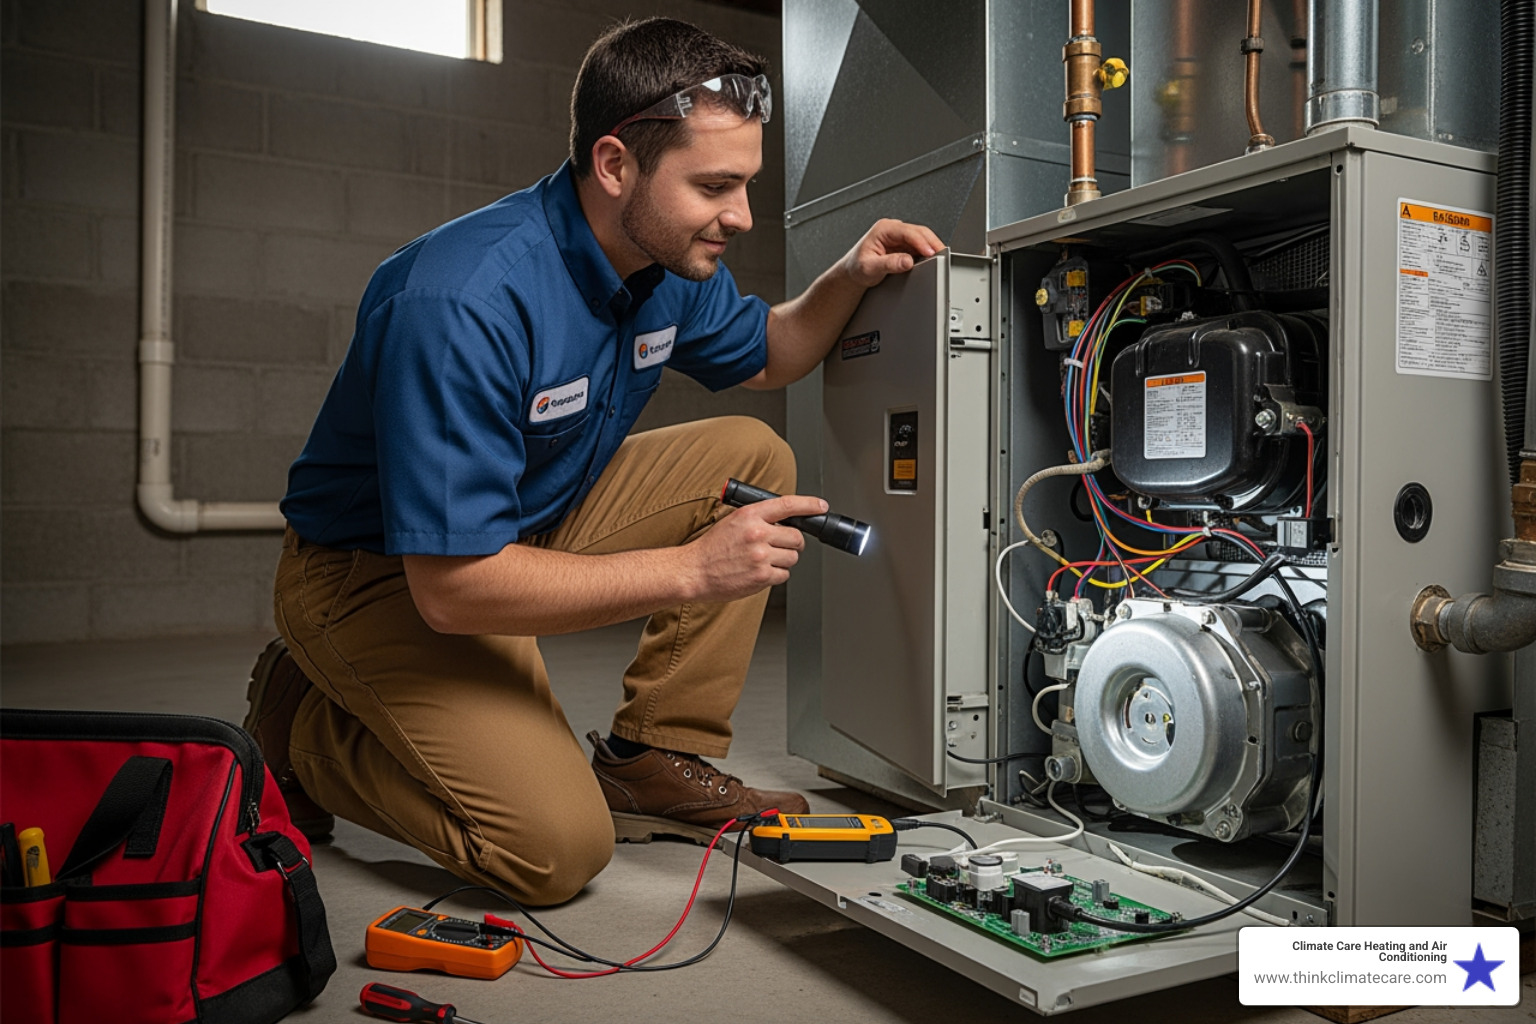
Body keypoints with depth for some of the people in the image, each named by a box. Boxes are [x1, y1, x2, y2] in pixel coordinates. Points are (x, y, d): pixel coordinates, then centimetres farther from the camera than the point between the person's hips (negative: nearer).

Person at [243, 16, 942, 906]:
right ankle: (306, 723, 5)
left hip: (531, 522, 8)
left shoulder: (674, 260, -7)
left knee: (753, 455, -5)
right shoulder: (467, 302, -33)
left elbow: (766, 356, 14)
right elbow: (453, 586, -33)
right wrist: (690, 571, -32)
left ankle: (653, 758, 1)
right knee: (559, 848, -20)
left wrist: (848, 279, -7)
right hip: (384, 575, -8)